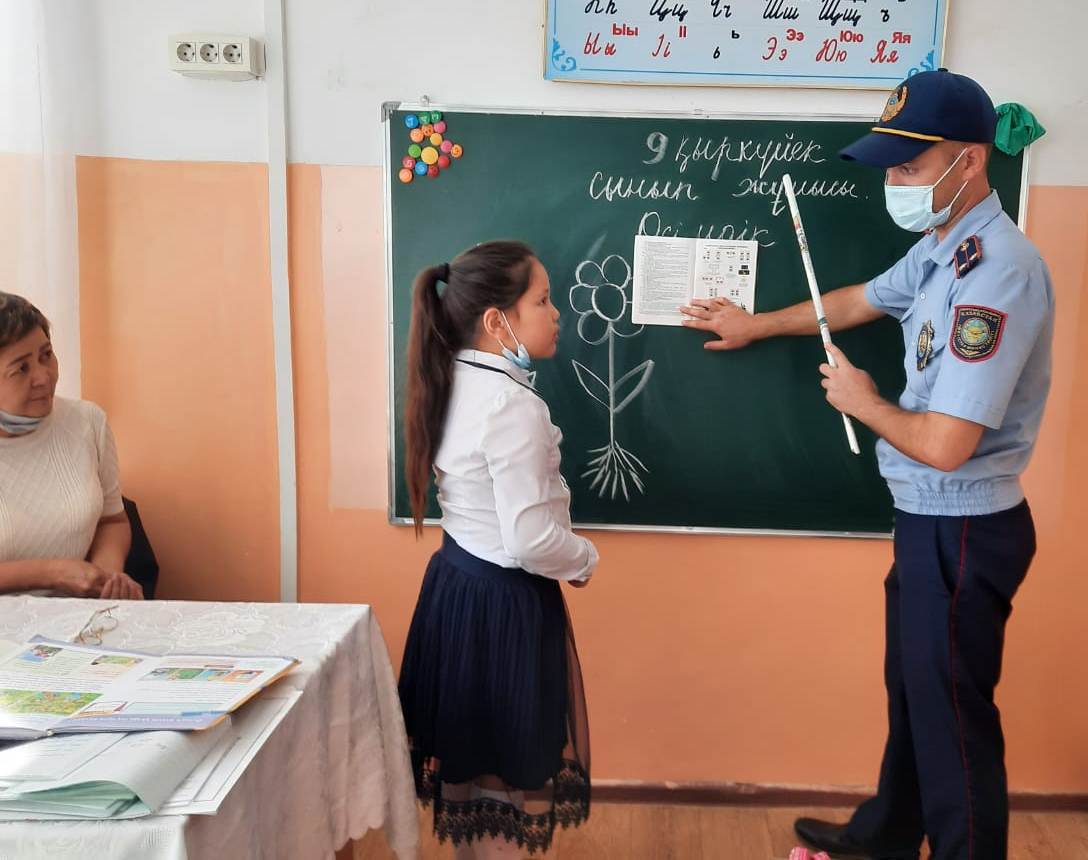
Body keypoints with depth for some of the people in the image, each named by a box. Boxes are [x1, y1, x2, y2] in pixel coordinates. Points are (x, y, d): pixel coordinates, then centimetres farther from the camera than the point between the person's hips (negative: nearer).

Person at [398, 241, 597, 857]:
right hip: (504, 600, -9)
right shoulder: (515, 406, -24)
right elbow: (531, 541, -25)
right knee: (506, 778, 9)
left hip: (455, 580, 9)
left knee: (469, 759, 23)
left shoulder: (452, 383, 3)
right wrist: (585, 559, -7)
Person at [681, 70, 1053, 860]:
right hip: (929, 519, 10)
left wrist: (863, 403, -12)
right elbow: (861, 300, 23)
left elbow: (944, 444, -31)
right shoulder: (942, 247, 4)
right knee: (912, 688, 24)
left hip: (964, 530, -10)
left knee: (952, 709, 7)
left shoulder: (999, 271, -27)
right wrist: (755, 325, 32)